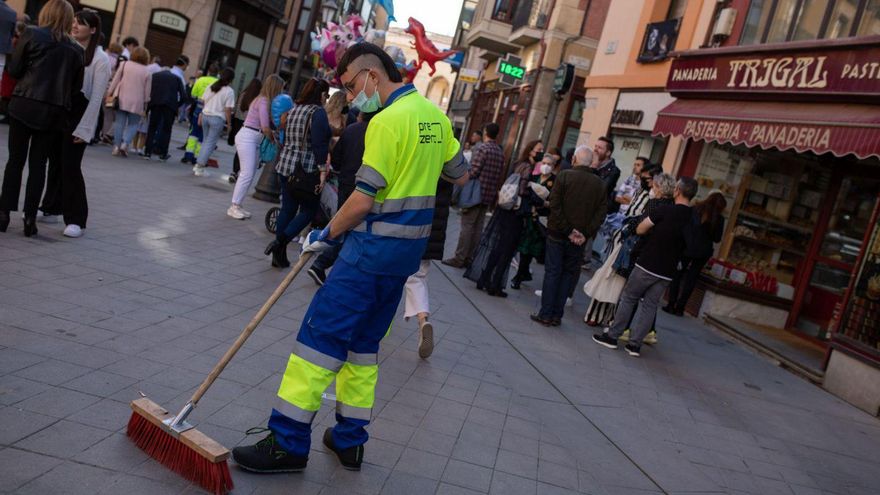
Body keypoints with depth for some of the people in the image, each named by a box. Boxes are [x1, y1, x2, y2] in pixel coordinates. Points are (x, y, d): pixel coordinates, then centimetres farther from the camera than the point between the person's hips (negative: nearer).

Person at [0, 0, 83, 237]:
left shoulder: (31, 34, -1)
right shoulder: (75, 49, 5)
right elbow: (77, 86, 6)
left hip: (25, 105, -1)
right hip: (56, 111, 2)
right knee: (38, 164, 7)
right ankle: (30, 218, 4)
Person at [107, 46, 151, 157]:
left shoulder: (124, 64, 3)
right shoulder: (146, 71, 2)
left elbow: (115, 80, 2)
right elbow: (147, 90, 2)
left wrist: (110, 93, 8)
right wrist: (145, 104, 10)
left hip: (122, 99, 2)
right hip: (136, 102, -1)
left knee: (120, 123, 7)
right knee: (133, 124, 7)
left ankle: (116, 146, 5)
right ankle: (125, 144, -11)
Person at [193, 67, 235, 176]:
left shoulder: (210, 86, 8)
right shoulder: (229, 91, -9)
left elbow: (203, 102, 10)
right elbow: (228, 110, -11)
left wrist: (201, 116, 16)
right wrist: (229, 123, -3)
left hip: (205, 115, 6)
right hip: (217, 118, -6)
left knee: (206, 141, 18)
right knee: (210, 143, 0)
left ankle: (198, 164, 15)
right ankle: (199, 166, -3)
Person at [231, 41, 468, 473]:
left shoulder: (388, 121, -16)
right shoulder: (435, 115, 10)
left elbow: (362, 200, -18)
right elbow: (460, 175, 20)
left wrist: (326, 235, -4)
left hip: (375, 247, -9)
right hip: (409, 248, 9)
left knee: (320, 335, -4)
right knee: (362, 343, 15)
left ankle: (289, 443, 1)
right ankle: (349, 439, 22)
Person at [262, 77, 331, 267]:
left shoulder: (293, 109, 12)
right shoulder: (318, 112, -11)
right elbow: (319, 143, -19)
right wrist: (322, 169, -19)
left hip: (286, 166, 8)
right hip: (307, 170, -8)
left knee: (287, 209, 12)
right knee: (309, 210, 5)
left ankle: (279, 255, 16)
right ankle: (280, 241, -10)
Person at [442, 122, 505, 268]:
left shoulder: (482, 148, -11)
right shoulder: (501, 152, 10)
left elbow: (473, 172, -15)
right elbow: (500, 175, 11)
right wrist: (495, 193, 17)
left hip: (476, 193, -7)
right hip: (489, 195, 7)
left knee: (467, 226, -3)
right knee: (478, 227, 9)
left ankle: (459, 258, -2)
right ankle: (469, 258, 13)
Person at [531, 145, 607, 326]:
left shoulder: (564, 176, -7)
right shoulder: (599, 184, 2)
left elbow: (555, 205, -13)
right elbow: (601, 212, -2)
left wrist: (567, 230, -10)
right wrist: (586, 233, -5)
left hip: (558, 235, -2)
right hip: (580, 239, 3)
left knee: (552, 273, 4)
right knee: (568, 275, 11)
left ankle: (546, 314, 5)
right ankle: (557, 315, 12)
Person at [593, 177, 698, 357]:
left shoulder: (664, 210, -14)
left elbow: (640, 230, -7)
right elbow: (687, 246, 13)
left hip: (647, 266, -4)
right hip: (667, 272, 4)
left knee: (628, 299, 9)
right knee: (649, 306, 10)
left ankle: (612, 336, 12)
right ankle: (635, 343, 10)